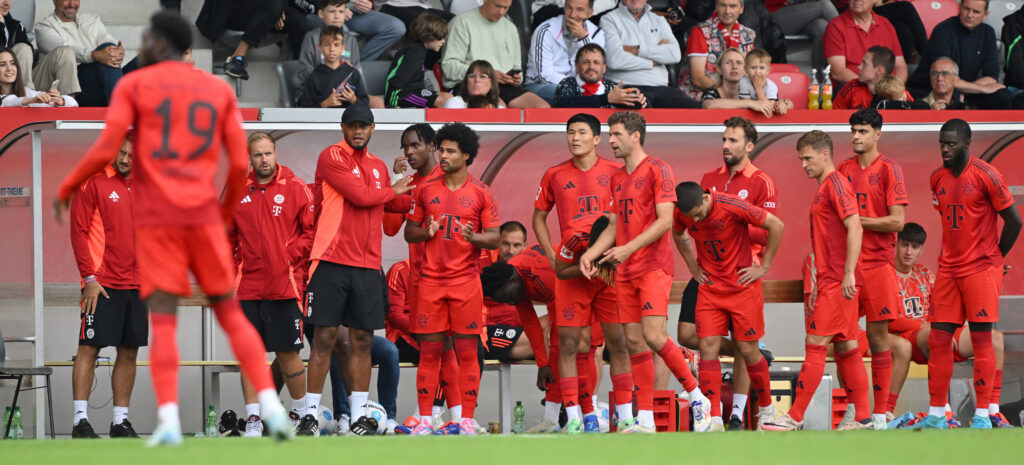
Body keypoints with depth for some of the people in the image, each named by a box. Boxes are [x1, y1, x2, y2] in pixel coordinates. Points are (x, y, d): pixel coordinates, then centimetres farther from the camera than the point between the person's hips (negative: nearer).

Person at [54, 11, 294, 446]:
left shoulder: (133, 85, 3)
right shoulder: (220, 91, 12)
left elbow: (105, 150, -6)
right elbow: (239, 164, 7)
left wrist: (66, 189, 9)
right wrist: (225, 214, 23)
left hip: (155, 217, -2)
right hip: (203, 214, 2)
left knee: (162, 319, -4)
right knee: (230, 313, 9)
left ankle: (168, 420, -18)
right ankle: (270, 405, -4)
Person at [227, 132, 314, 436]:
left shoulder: (295, 189, 1)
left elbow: (312, 231, 1)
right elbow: (227, 237, 16)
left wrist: (291, 256, -9)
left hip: (283, 286, -2)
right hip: (247, 288, 3)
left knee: (287, 353, 0)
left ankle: (301, 413, 18)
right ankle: (253, 419, 5)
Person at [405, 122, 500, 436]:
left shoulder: (481, 194, 2)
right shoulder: (425, 190, 8)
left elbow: (494, 238, 2)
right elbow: (409, 233, 12)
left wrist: (474, 237, -19)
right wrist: (427, 232, -10)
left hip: (466, 280, -2)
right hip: (431, 279, 2)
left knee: (467, 352, -2)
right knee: (429, 352, 1)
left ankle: (467, 421, 2)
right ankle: (424, 420, 5)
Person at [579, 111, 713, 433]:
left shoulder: (657, 170, -6)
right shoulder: (617, 179, 18)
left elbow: (665, 220, -14)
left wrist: (630, 248, -23)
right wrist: (590, 255, 7)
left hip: (654, 267, -8)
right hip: (626, 273, 8)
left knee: (653, 335, -18)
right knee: (634, 341, 3)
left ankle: (697, 397, -2)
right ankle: (645, 420, 5)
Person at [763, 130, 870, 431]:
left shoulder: (836, 184, -10)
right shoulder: (824, 188, 20)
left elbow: (854, 227, -19)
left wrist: (849, 273, -24)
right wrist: (818, 285, 24)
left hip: (838, 282, -10)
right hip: (830, 280, 10)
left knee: (815, 346, -9)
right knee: (846, 348, 8)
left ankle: (795, 418, -9)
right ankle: (863, 418, 9)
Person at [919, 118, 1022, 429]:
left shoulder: (986, 176, -10)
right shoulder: (938, 179, 8)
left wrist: (995, 255, 4)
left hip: (981, 269, -6)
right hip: (949, 269, 6)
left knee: (981, 338, -4)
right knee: (938, 339, 2)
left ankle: (982, 414, -1)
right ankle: (936, 414, 6)